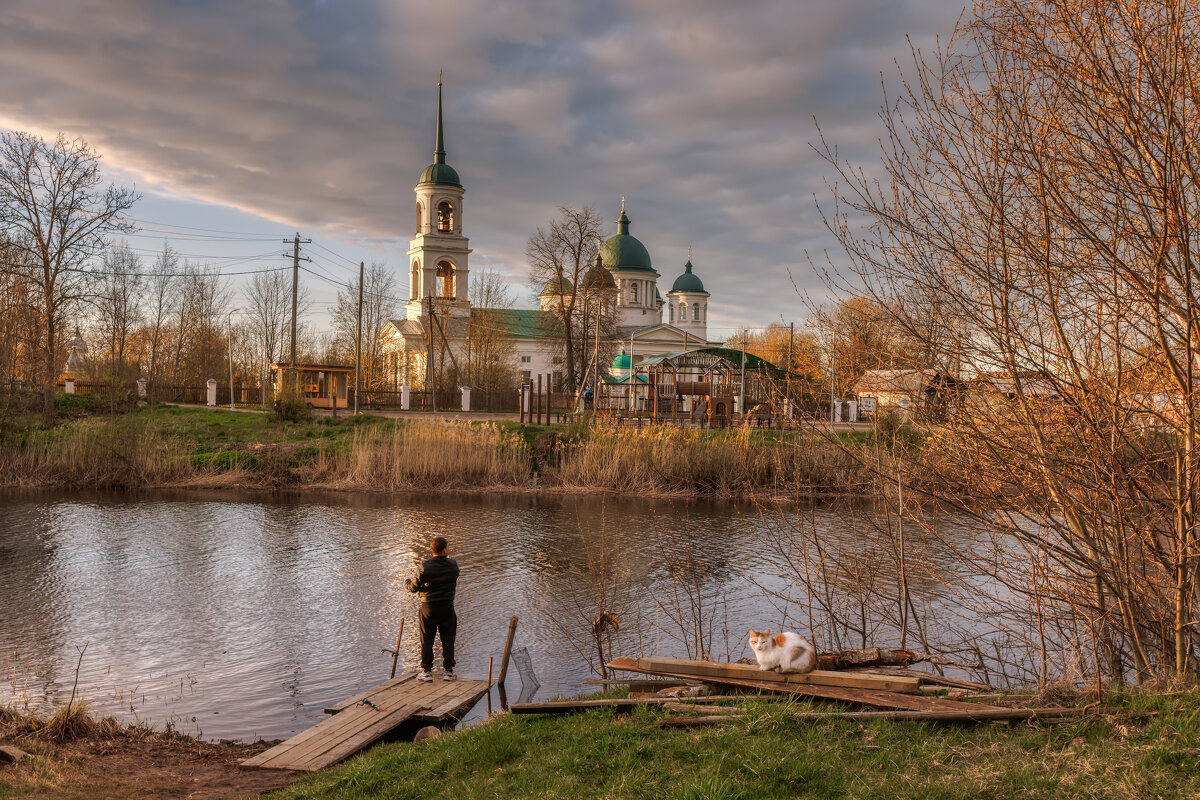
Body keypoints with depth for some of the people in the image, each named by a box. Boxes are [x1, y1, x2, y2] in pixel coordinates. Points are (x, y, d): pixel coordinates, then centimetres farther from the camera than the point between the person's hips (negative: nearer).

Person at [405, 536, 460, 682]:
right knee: (448, 640, 10)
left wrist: (407, 583, 14)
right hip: (447, 607, 2)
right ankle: (449, 671, 11)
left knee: (427, 641, 9)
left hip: (429, 608, -1)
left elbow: (414, 588, -8)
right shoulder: (453, 565, -5)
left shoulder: (426, 567, -13)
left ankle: (427, 671, 12)